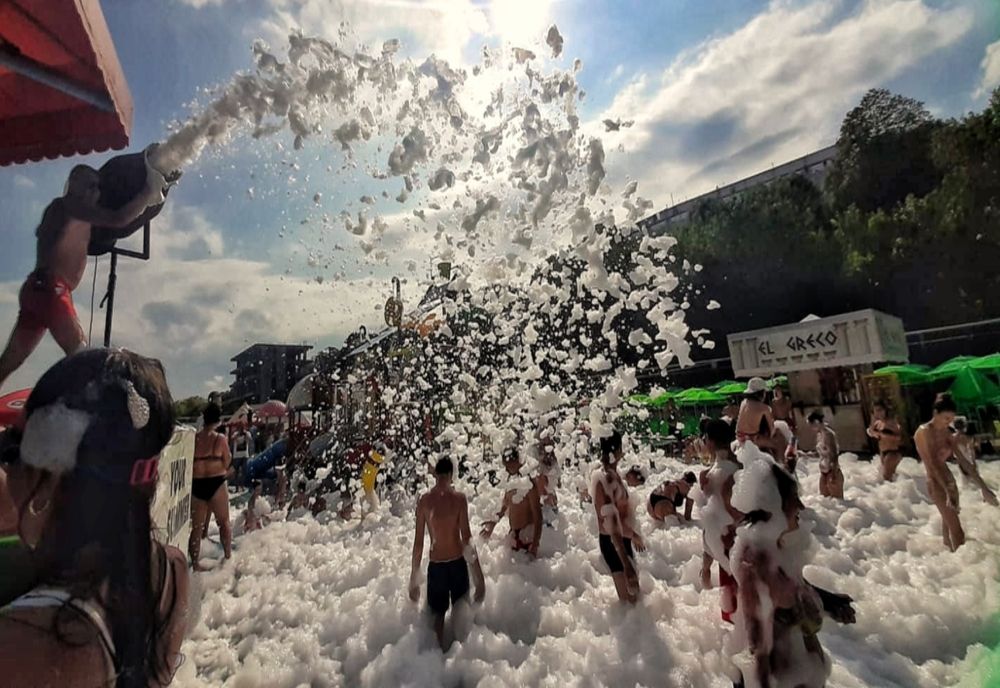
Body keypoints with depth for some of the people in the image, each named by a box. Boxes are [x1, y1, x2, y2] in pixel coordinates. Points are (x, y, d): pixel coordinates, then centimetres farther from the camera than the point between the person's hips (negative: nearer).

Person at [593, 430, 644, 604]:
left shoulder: (613, 474, 2)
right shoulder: (603, 479, -28)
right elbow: (611, 523, -31)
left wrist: (633, 534, 26)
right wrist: (626, 563, -31)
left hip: (623, 539, 9)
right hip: (612, 542, -9)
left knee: (634, 590, 25)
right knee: (629, 598, 5)